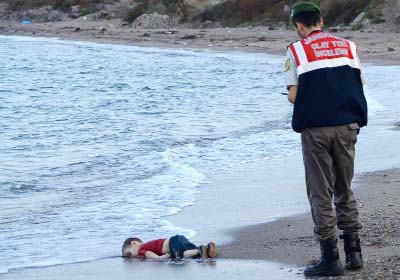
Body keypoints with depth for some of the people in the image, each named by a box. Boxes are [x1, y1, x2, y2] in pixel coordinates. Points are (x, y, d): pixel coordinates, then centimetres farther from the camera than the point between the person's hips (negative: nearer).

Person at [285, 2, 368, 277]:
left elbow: (293, 96, -4)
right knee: (345, 191, 16)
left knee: (321, 195, 3)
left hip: (316, 128, -3)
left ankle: (331, 258, 2)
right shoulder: (348, 46, 10)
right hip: (347, 126, 3)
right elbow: (358, 85, 8)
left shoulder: (297, 50, 0)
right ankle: (354, 252, 14)